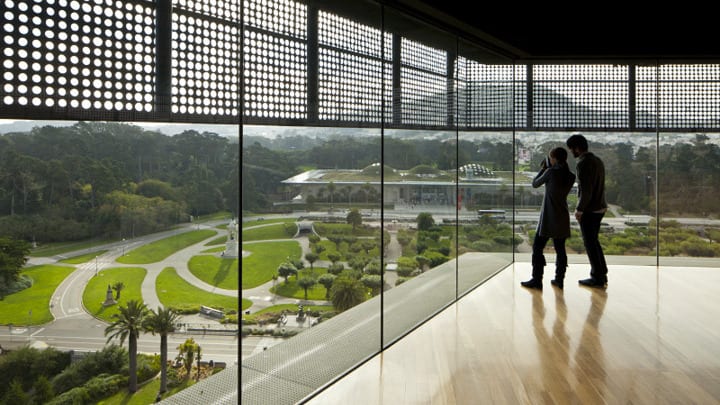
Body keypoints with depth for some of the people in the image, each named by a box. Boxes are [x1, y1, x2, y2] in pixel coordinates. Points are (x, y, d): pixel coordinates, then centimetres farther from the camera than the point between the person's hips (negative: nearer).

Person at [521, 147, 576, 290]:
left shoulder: (551, 172, -13)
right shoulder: (570, 176, 5)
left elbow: (535, 184, 0)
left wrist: (543, 168, 12)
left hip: (548, 218, -6)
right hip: (562, 218, 6)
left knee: (537, 248, 1)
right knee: (560, 249, 12)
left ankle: (537, 280, 1)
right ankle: (559, 280, 16)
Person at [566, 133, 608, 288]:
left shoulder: (583, 164, -18)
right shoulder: (598, 161, 11)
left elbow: (585, 190, -23)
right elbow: (598, 186, 14)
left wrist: (579, 210, -13)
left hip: (589, 210, -9)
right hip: (600, 207, 9)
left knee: (590, 243, 2)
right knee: (594, 241, 18)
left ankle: (597, 278, 9)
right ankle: (602, 275, 23)